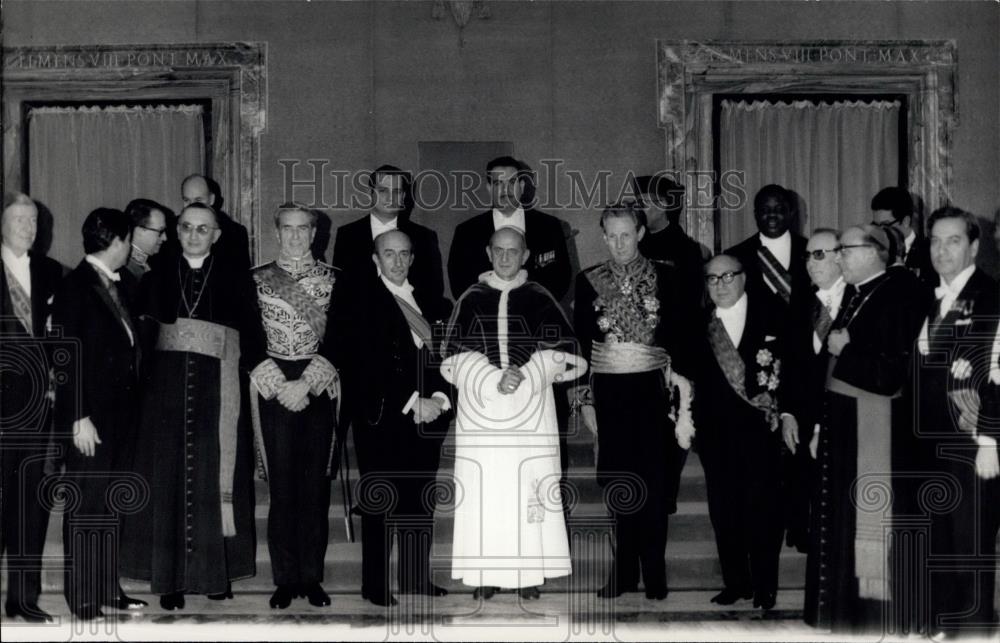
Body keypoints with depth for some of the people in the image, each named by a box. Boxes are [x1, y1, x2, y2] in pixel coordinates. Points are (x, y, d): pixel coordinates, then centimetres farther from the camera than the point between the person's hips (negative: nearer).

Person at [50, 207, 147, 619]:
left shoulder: (116, 285, 12)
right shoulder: (75, 287, -10)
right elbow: (66, 356, -13)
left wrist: (130, 407, 7)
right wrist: (79, 417, -17)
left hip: (121, 411, 7)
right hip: (91, 415, -7)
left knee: (113, 506, 11)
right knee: (86, 505, -1)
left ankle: (109, 587, 18)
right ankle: (82, 596, 5)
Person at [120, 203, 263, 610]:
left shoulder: (235, 280, 5)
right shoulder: (158, 277, 8)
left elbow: (252, 338, 3)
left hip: (217, 395, -1)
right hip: (167, 391, 1)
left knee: (213, 476, 0)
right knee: (169, 477, 0)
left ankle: (215, 571, 9)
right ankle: (170, 576, 3)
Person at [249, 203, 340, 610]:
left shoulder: (333, 280, 7)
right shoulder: (257, 280, 6)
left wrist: (307, 383, -8)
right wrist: (279, 386, -8)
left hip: (319, 389, 1)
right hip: (273, 389, -1)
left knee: (316, 484, 2)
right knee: (282, 485, -2)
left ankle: (312, 577, 10)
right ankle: (285, 579, 5)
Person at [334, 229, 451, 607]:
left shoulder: (427, 302, 16)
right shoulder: (360, 300, -1)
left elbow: (444, 356, 13)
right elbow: (369, 364, -10)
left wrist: (438, 399, -5)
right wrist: (412, 402, -14)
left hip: (427, 415, 5)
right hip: (382, 416, -5)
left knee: (422, 499, 6)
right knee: (381, 500, -3)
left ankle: (416, 576, 16)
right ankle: (375, 585, 3)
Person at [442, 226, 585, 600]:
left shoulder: (539, 299, 6)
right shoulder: (471, 300, 7)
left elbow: (562, 350, -2)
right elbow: (455, 355, -1)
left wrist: (525, 376, -16)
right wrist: (494, 380, -16)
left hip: (531, 413, 0)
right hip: (480, 411, 0)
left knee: (528, 492, -3)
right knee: (484, 491, -2)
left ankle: (529, 572, 2)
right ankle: (485, 573, 2)